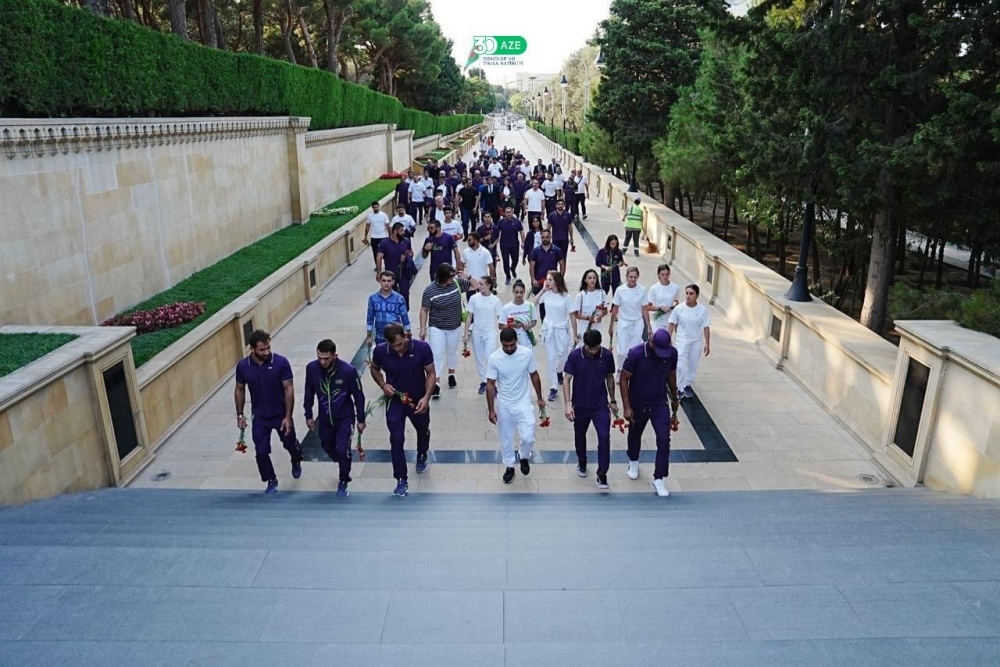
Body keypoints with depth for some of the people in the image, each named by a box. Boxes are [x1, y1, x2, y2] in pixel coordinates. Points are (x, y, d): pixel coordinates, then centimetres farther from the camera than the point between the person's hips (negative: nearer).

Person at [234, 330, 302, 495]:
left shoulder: (281, 362, -20)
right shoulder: (243, 366, -13)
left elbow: (289, 389, -15)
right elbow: (239, 390, 3)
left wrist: (288, 416, -15)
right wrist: (240, 415, 4)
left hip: (281, 414, -1)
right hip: (259, 417, 1)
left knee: (290, 444, 17)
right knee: (261, 452, 3)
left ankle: (296, 462, 51)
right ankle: (271, 481, 26)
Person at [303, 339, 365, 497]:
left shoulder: (348, 370, -25)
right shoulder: (311, 368, -16)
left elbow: (358, 395, -12)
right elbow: (309, 392, 1)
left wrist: (361, 419, -6)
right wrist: (308, 415, 7)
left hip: (345, 418, -4)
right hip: (325, 418, 4)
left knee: (343, 451, -9)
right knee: (328, 447, 18)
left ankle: (343, 482, 15)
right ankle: (344, 466, 49)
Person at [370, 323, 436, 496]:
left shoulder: (422, 348, -25)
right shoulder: (380, 351, -20)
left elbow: (431, 373, -14)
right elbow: (374, 368, 1)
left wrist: (426, 397, -26)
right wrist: (383, 385, -17)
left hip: (418, 401, 1)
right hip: (395, 401, 0)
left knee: (423, 431, 24)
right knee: (396, 440, -6)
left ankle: (422, 456, 56)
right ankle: (401, 480, 9)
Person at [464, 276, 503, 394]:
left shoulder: (496, 300, -7)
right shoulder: (474, 298, -4)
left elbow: (500, 318, -1)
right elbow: (469, 317, 2)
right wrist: (466, 333, 1)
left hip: (490, 333, -2)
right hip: (476, 333, 2)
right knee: (479, 359, 11)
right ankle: (483, 382, 27)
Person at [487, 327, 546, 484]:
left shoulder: (527, 353, -14)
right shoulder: (494, 358, -17)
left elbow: (534, 376, 1)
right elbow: (490, 385, -10)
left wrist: (539, 398, 7)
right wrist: (491, 410, -10)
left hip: (523, 403, 0)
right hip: (504, 405, 0)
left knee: (528, 438, -6)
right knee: (506, 438, 13)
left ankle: (523, 457, 28)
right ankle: (509, 466, 37)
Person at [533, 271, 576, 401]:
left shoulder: (565, 296, -11)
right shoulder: (546, 294, -5)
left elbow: (572, 316, -7)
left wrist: (575, 335, -7)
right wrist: (543, 290, -14)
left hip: (562, 329, -1)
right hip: (548, 329, 1)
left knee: (563, 356, 13)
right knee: (550, 359, 4)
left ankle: (559, 371, 48)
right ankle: (553, 387, 12)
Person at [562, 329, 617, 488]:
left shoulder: (607, 355, -10)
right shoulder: (575, 356, -15)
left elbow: (610, 378, 5)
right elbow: (566, 380, -12)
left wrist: (613, 401, 10)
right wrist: (568, 404, -20)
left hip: (600, 405, 0)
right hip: (580, 405, 0)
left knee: (604, 437, -9)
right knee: (580, 435, 18)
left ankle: (602, 475, 1)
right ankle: (581, 461, 44)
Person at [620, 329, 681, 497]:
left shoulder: (672, 353, -13)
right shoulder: (636, 353, -25)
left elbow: (671, 375, 5)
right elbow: (624, 379, -16)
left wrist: (674, 399, 15)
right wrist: (626, 406, -19)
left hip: (660, 404, 1)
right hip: (638, 404, -1)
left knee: (664, 439, -10)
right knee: (635, 434, 21)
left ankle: (658, 479, 1)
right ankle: (633, 461, 49)